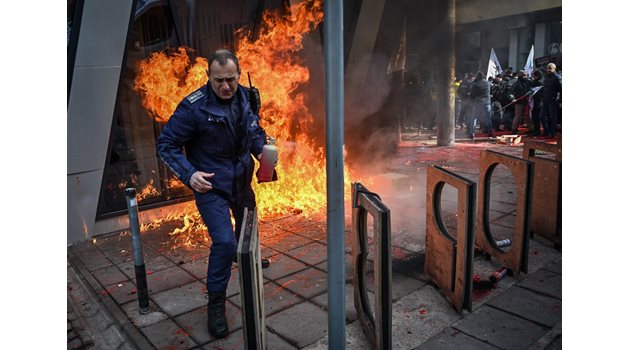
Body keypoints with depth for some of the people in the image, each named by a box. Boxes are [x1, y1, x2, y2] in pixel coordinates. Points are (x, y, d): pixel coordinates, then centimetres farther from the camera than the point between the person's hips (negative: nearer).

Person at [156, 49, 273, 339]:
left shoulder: (246, 97, -6)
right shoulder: (193, 107, -22)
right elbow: (166, 144, -16)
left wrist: (262, 150, -9)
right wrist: (188, 174, -29)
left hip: (242, 180, 6)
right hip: (211, 186, -6)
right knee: (224, 241, -19)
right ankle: (216, 301, 4)